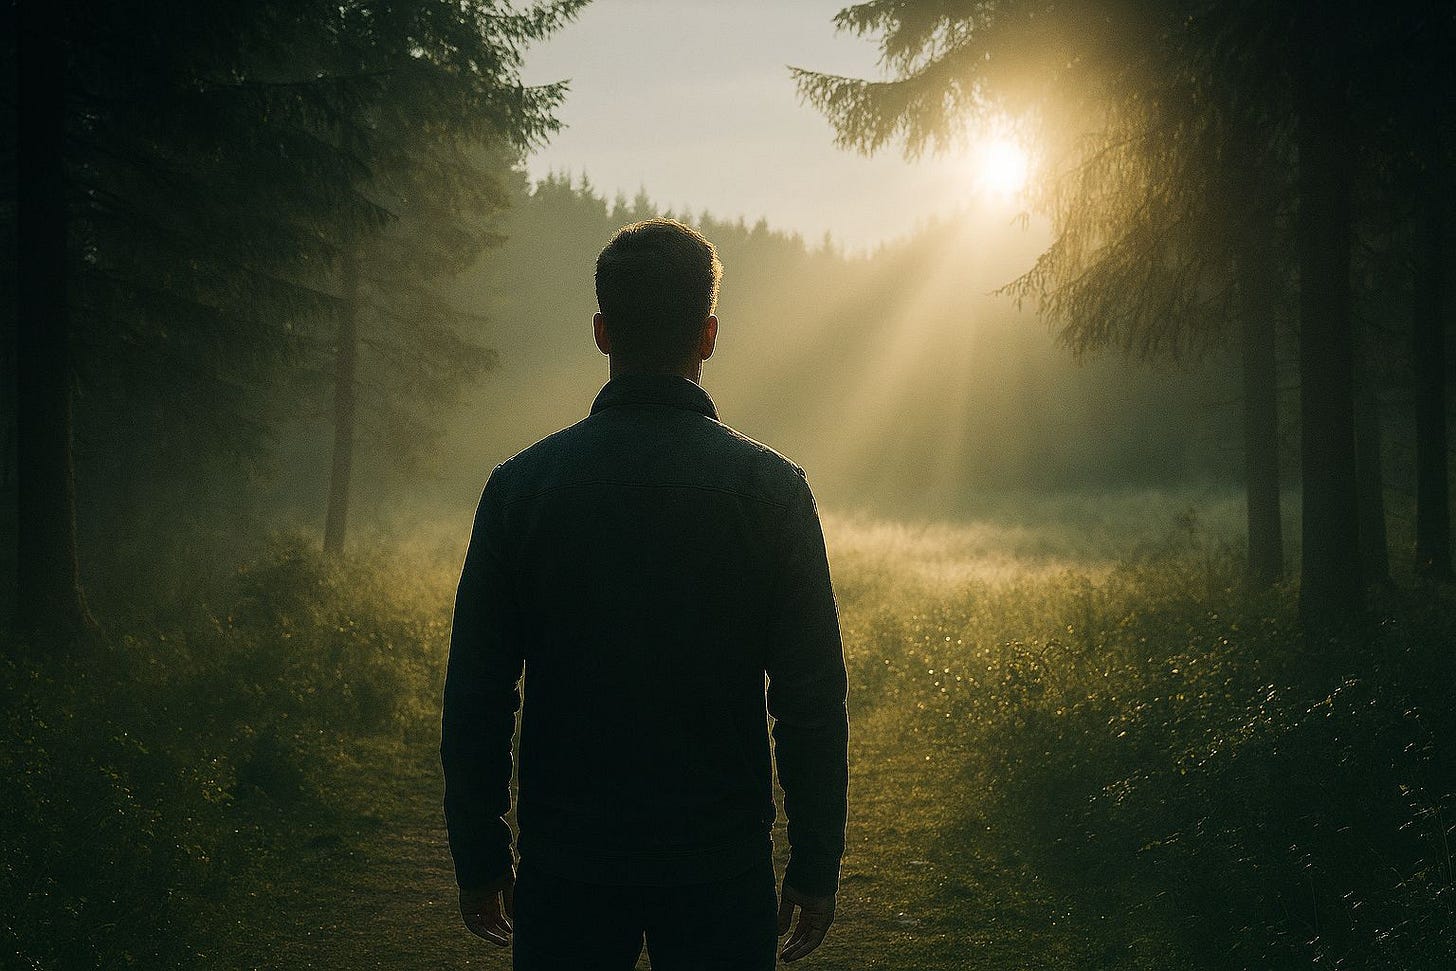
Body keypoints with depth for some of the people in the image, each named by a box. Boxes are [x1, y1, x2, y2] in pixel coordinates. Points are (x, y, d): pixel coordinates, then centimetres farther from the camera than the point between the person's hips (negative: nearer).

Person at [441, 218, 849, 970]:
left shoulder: (520, 485, -4)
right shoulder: (772, 488, -7)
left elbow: (475, 695, -1)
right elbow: (812, 702, -6)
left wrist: (479, 861, 9)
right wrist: (815, 869, 3)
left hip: (565, 863, 1)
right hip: (722, 869, -1)